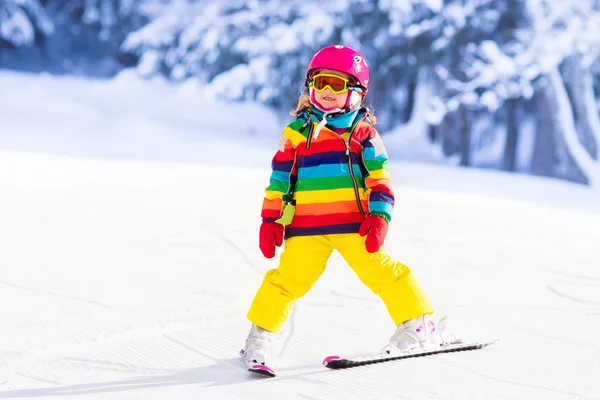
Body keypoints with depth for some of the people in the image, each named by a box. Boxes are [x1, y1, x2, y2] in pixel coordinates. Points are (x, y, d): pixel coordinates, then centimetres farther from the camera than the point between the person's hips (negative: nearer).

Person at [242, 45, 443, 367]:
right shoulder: (296, 132, 8)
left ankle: (418, 324, 12)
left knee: (380, 272, -1)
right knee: (289, 278, -3)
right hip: (305, 225, 1)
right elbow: (279, 178, 12)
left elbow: (378, 175, 3)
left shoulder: (362, 130, 6)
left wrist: (379, 214, -8)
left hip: (353, 223, -1)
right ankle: (261, 335, 11)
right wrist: (270, 219, 7)